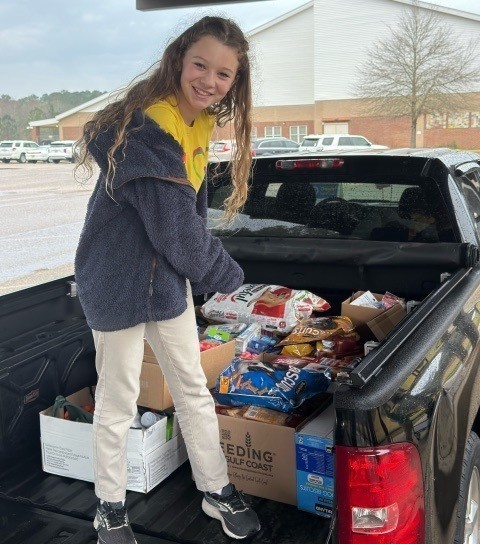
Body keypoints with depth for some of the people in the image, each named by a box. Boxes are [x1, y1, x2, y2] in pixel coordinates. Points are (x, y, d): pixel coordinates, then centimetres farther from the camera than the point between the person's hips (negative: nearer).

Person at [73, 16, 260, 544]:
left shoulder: (196, 123, 4)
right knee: (117, 403, 8)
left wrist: (207, 268, -1)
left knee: (193, 389, 17)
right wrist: (227, 274, -8)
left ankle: (217, 490, 34)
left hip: (169, 276, 8)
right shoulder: (146, 128, -25)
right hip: (118, 282, -8)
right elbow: (176, 227, -24)